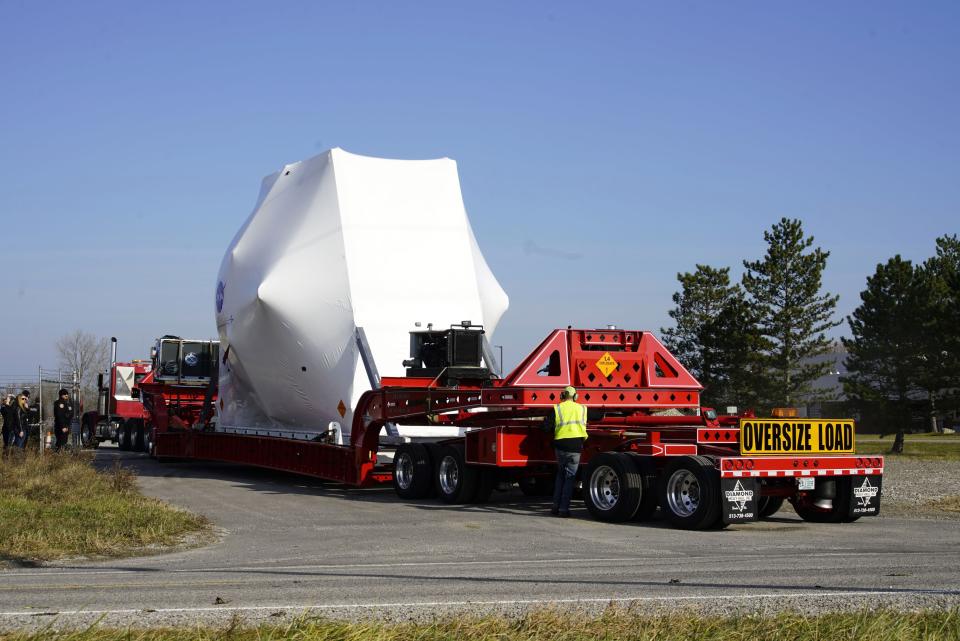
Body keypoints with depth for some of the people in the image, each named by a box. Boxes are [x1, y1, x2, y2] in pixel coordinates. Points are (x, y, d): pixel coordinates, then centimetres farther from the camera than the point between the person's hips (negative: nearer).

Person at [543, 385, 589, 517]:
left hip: (561, 445, 1)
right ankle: (564, 509, 1)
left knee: (560, 474, 18)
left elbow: (547, 427, -6)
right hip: (576, 446, 0)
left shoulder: (557, 409, 1)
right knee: (570, 477, 5)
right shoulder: (582, 409, 9)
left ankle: (556, 506, 16)